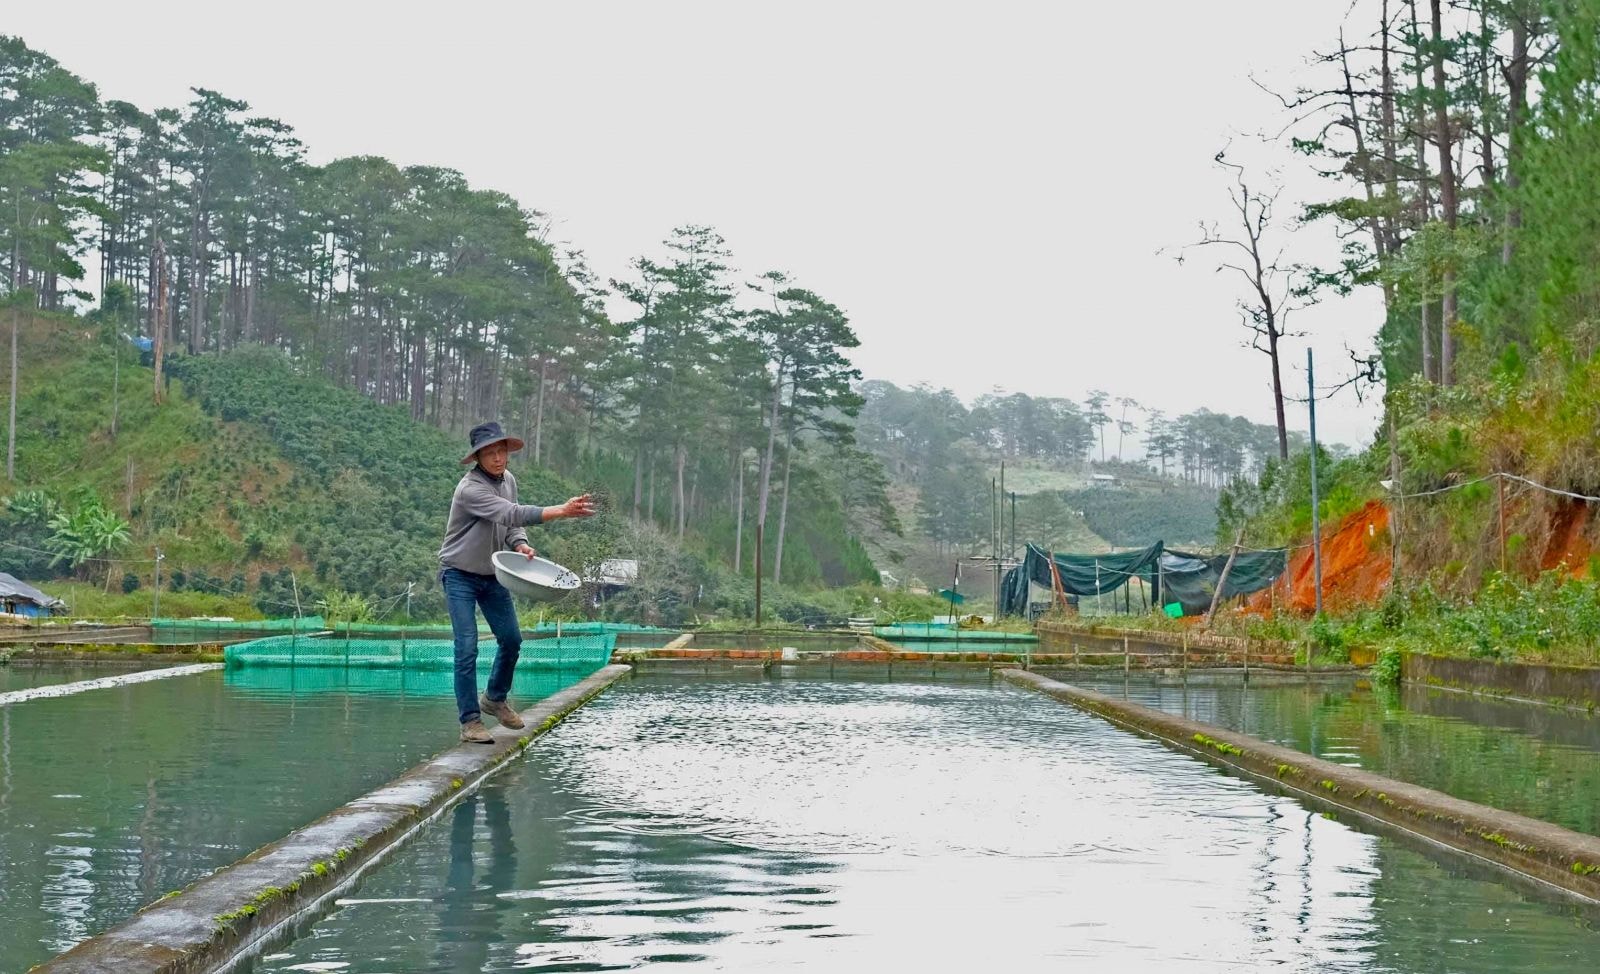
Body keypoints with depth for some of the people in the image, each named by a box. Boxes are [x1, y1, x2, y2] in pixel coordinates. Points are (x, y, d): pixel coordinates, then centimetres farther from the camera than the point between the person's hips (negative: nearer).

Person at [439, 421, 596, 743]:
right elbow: (512, 514, -37)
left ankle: (495, 698, 32)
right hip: (460, 575, -7)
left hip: (493, 574, 7)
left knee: (511, 639, 10)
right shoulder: (470, 489, -26)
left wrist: (520, 544, -12)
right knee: (467, 648, -10)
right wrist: (562, 511, -43)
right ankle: (470, 720, -3)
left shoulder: (508, 480, 0)